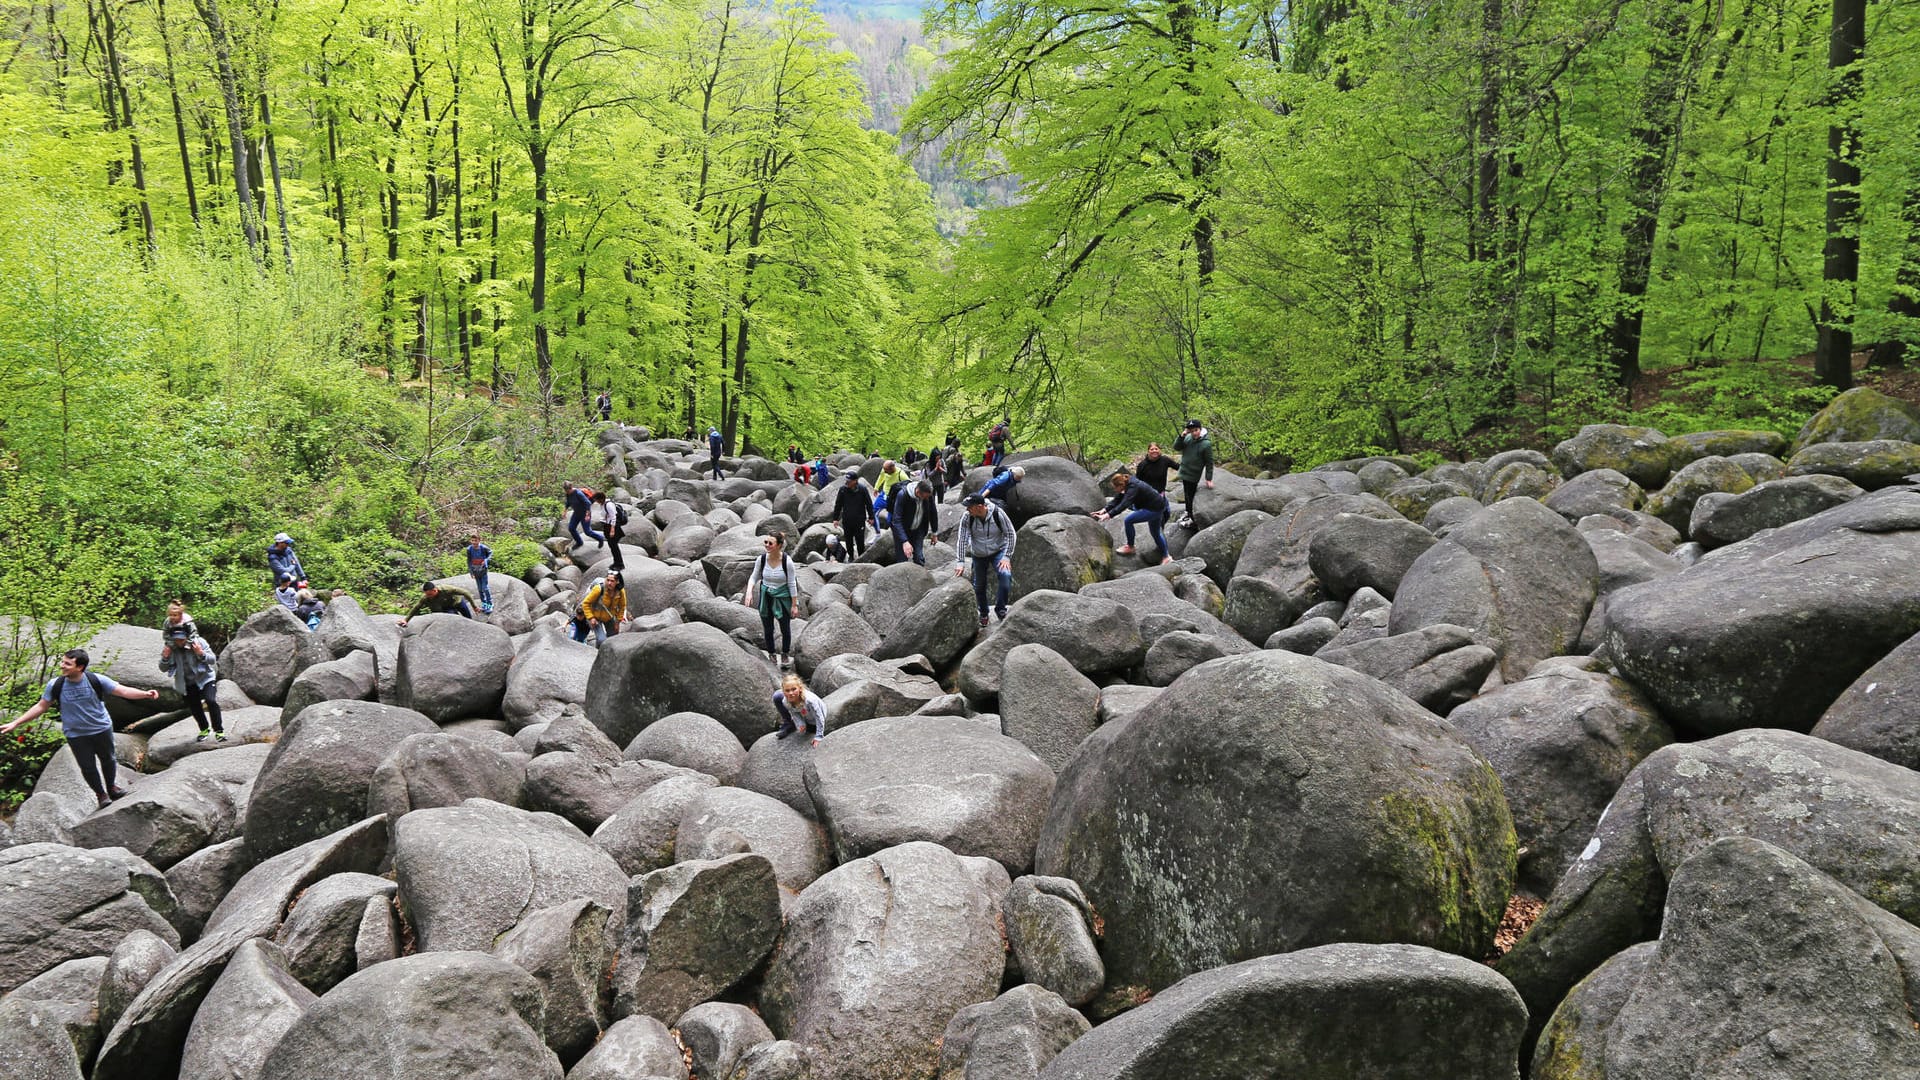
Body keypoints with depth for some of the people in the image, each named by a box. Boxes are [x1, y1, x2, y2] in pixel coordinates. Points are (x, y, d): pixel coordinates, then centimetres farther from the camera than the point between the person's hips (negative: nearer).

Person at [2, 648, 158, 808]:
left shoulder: (96, 681, -17)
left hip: (102, 729, 0)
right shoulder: (55, 685, -13)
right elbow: (41, 707, -1)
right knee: (88, 767, 8)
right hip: (76, 735, 0)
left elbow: (123, 691, -17)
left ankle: (111, 787, 42)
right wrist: (15, 723, -2)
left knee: (108, 760, 18)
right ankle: (100, 793, 31)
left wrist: (145, 694, -33)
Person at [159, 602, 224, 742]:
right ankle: (204, 729, 41)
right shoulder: (169, 648, -11)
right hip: (186, 683, 4)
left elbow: (213, 659, -14)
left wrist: (201, 654, -34)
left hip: (204, 678, -4)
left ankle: (218, 731, -10)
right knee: (195, 708, 14)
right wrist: (165, 658, -24)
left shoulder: (199, 642, -18)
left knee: (211, 701, -22)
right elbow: (163, 668, -3)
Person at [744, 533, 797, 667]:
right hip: (765, 596, 2)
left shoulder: (787, 561, -19)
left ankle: (785, 655, 31)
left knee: (785, 629, 8)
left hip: (782, 597, -2)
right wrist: (749, 591, -17)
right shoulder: (761, 559, -12)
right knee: (767, 629, 10)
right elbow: (754, 577, 2)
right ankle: (771, 655, 30)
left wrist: (794, 604, -7)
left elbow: (791, 583, -11)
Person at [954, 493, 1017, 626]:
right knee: (979, 585, 7)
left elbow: (1010, 534, -15)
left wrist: (1007, 557, -19)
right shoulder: (967, 518, -20)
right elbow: (962, 540, -16)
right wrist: (961, 562, -20)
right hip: (979, 555, 2)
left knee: (1006, 575, -25)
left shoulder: (998, 513, -24)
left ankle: (1000, 608, -6)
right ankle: (983, 614, 33)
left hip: (998, 551, -2)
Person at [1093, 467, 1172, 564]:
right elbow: (1117, 500, 1)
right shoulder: (1128, 484, -1)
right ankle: (1166, 557, 39)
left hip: (1154, 509, -11)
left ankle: (1130, 547, 3)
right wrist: (1105, 510, -11)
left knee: (1129, 520, -13)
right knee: (1155, 533, 24)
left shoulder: (1133, 487, -29)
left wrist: (1108, 515, -46)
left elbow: (1123, 505, -40)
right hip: (1157, 505, 11)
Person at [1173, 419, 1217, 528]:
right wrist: (1181, 437, -19)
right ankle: (1188, 512, 41)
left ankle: (1192, 519, 18)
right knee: (1187, 494, 22)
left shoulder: (1206, 444, -22)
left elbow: (1209, 462, -14)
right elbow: (1176, 447, -2)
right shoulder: (1188, 437, -6)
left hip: (1193, 475, -6)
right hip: (1184, 472, 6)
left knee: (1191, 496, 4)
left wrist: (1209, 479, -11)